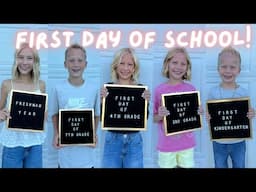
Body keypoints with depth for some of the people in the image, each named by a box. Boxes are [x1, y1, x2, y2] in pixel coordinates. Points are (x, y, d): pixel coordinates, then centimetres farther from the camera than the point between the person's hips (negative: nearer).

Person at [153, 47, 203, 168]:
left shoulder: (191, 89, -2)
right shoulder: (159, 90, -6)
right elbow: (154, 118, 1)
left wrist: (199, 113, -12)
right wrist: (160, 116, -19)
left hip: (187, 144, 1)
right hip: (166, 144, -1)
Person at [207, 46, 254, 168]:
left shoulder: (243, 92, -8)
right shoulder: (213, 92, -8)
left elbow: (247, 116, 0)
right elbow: (209, 115, -2)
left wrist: (250, 115, -22)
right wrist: (208, 118, -24)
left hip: (239, 142, 0)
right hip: (219, 142, 0)